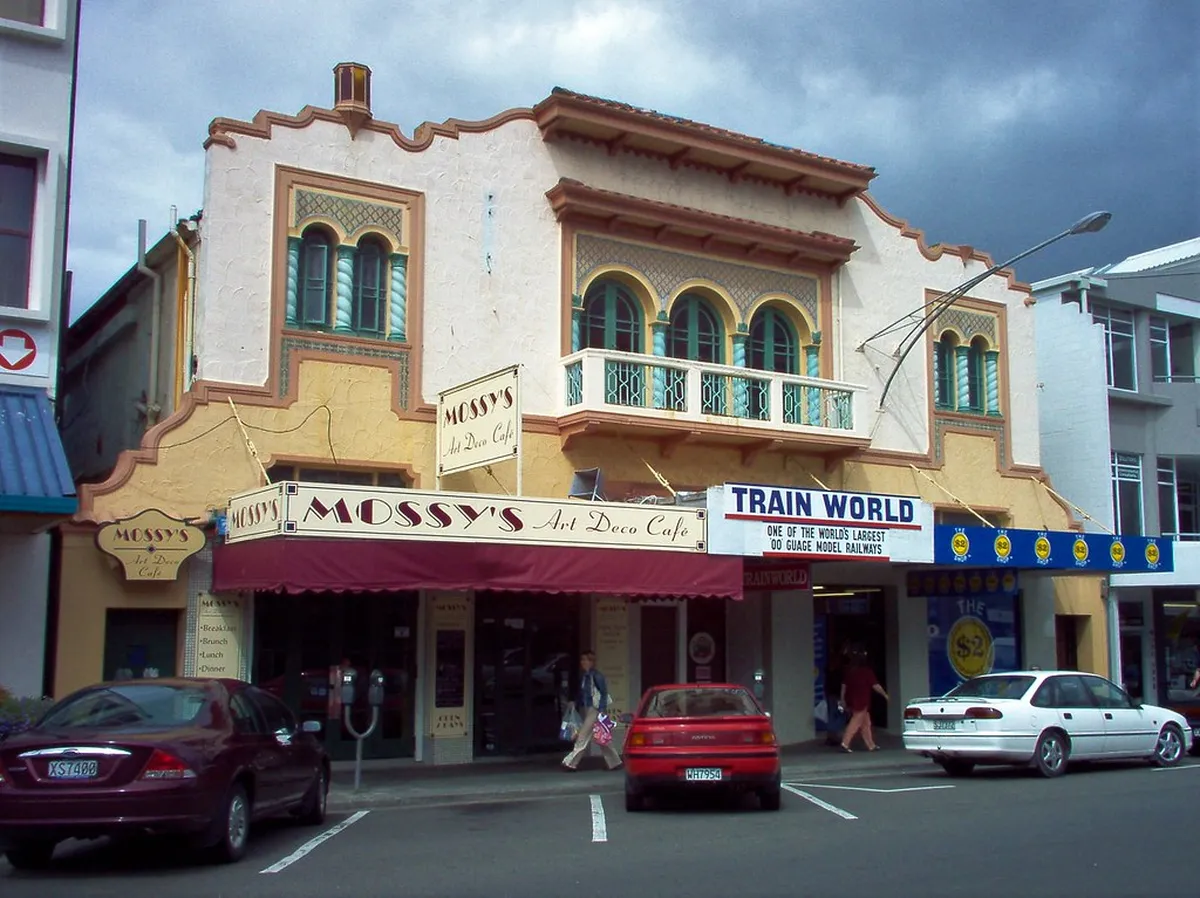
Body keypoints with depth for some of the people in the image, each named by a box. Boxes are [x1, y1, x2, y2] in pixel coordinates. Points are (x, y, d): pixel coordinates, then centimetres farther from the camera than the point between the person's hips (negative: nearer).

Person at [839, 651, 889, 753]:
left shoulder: (850, 671, 7)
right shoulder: (867, 672, -10)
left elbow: (844, 685, 9)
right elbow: (875, 686, -9)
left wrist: (843, 699, 15)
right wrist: (885, 694, 4)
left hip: (851, 701, 7)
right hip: (861, 702, -7)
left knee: (866, 723, 15)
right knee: (856, 723, -6)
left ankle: (871, 745, 19)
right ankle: (845, 744, -14)